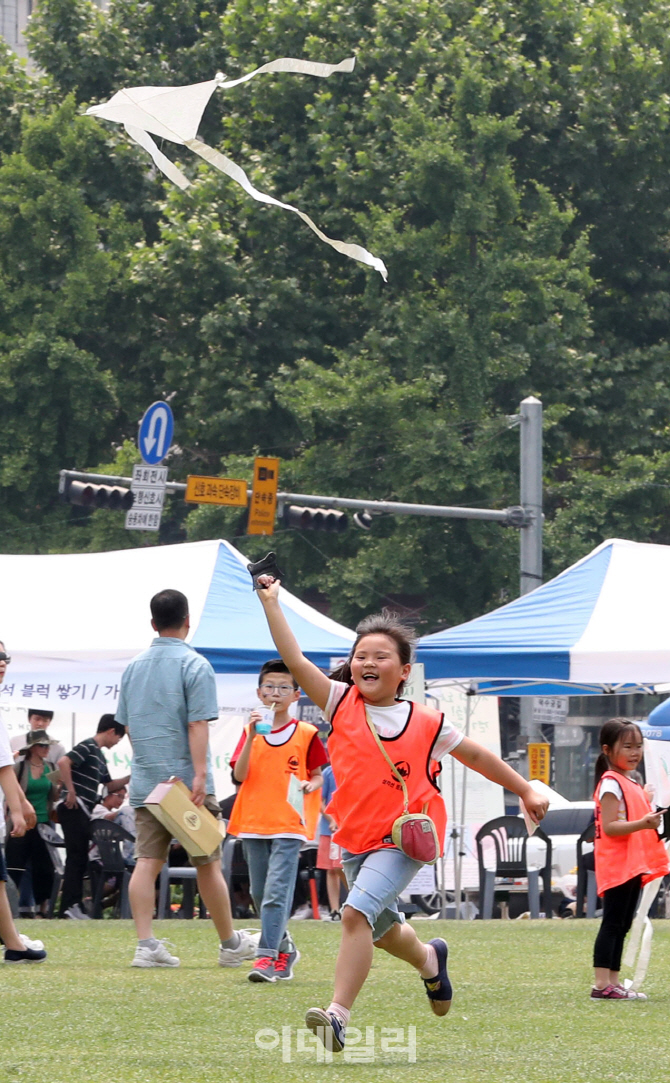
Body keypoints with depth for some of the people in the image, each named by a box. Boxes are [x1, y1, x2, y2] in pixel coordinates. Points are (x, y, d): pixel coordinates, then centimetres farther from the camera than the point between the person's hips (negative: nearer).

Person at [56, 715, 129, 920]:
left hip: (83, 811, 10)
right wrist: (71, 791, -22)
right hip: (74, 808, -10)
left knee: (79, 858, 9)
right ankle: (70, 905, -15)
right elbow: (63, 762, -24)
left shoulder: (99, 756, 21)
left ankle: (73, 905, 11)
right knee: (76, 857, -12)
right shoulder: (88, 747, -9)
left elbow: (109, 784, 31)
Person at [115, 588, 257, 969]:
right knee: (208, 864, 5)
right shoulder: (194, 665, -8)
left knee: (147, 862, 0)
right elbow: (198, 725, -16)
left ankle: (146, 944, -10)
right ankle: (231, 944, 17)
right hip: (186, 780, -5)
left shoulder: (134, 668, 11)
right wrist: (200, 774, -19)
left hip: (145, 781, 5)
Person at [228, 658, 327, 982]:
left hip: (289, 825, -4)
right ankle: (285, 949, 28)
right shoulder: (251, 732, 8)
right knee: (259, 894, 11)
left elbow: (317, 775, 9)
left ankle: (267, 957, -18)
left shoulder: (306, 734, 2)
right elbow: (239, 774, -3)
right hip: (253, 823, 4)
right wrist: (252, 737, -12)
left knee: (276, 892, -15)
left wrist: (311, 785, -13)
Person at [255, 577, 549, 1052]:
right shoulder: (342, 703, 0)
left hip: (404, 839, -4)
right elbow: (296, 660, -8)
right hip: (356, 839, 5)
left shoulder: (426, 724, -2)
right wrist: (271, 603, -14)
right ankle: (429, 959, 58)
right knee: (383, 929, 23)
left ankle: (338, 1014, -30)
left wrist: (525, 789, 18)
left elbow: (475, 754, 13)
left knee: (357, 912, -27)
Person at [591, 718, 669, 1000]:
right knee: (613, 923, -10)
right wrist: (642, 824, -30)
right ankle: (602, 985, -10)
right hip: (617, 866, -9)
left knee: (621, 925, 10)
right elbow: (609, 826, -20)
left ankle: (613, 983, 13)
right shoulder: (611, 783, -11)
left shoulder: (633, 784, 18)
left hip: (634, 866, 9)